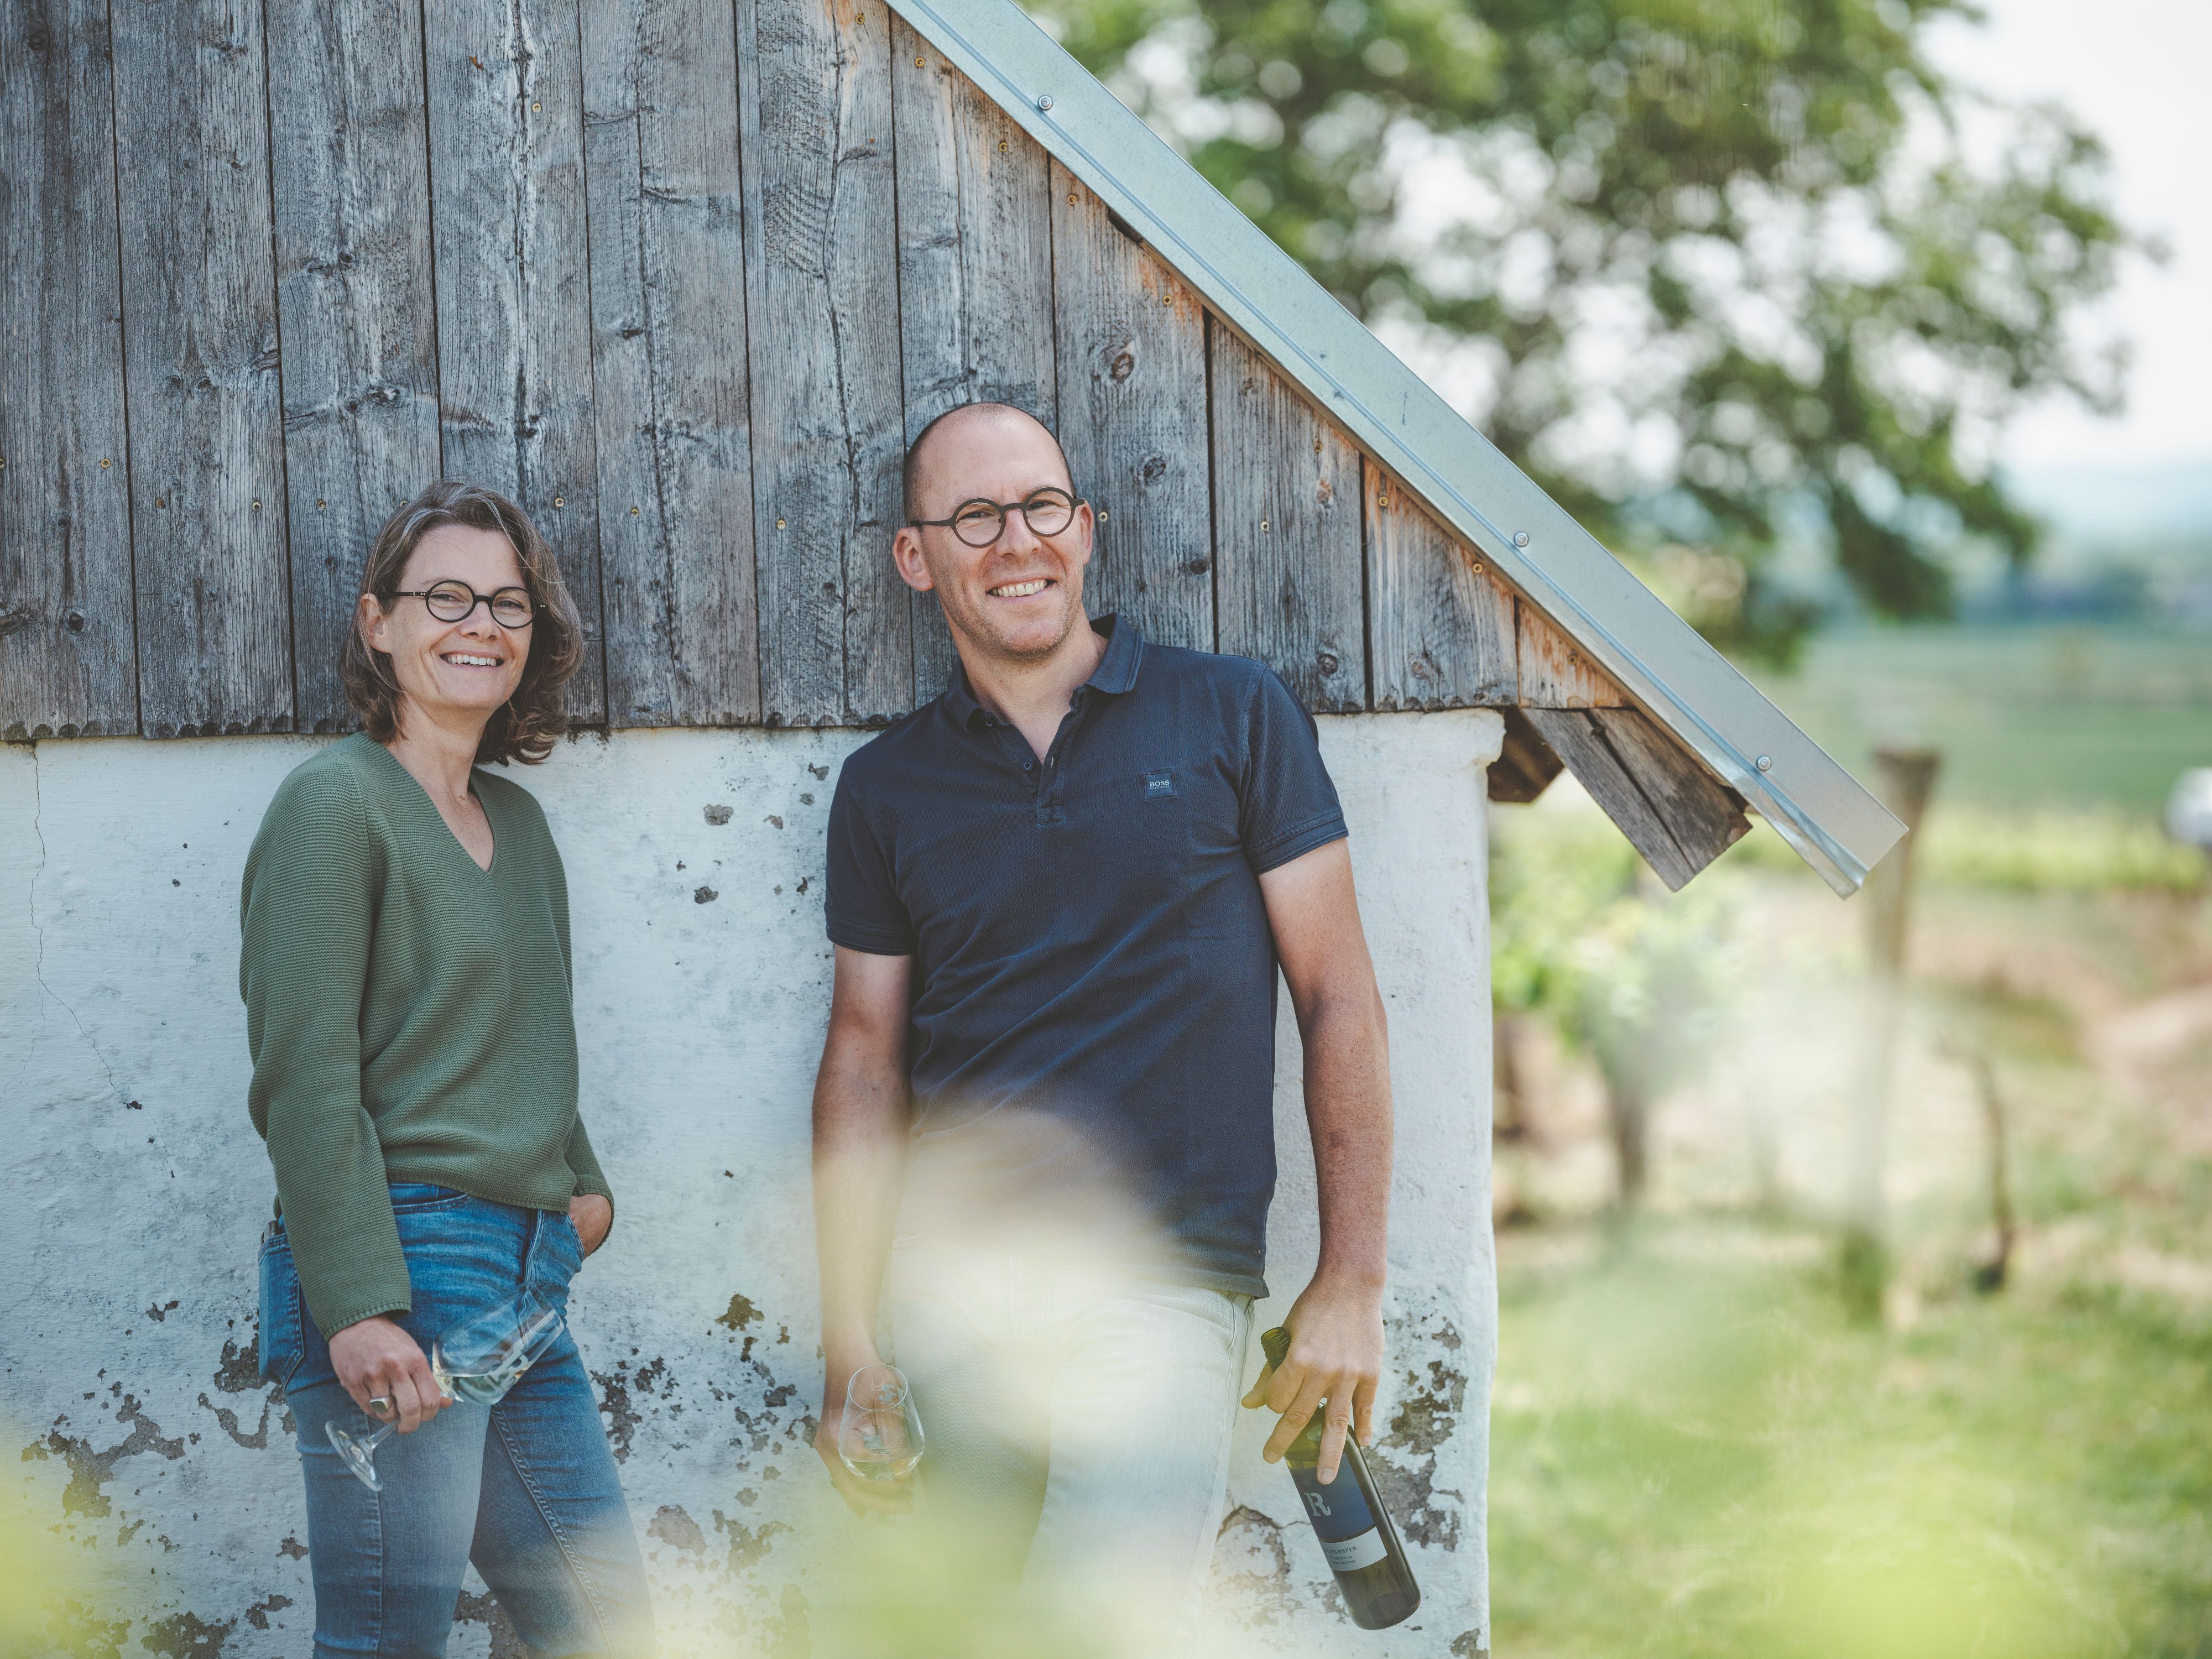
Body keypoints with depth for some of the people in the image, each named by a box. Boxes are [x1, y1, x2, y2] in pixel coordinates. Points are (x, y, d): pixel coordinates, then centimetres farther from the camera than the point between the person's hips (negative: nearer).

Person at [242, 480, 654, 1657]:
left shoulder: (516, 820, 18)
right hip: (404, 1265, -8)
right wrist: (359, 1307, -20)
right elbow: (305, 1076, -14)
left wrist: (580, 1184, 11)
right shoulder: (335, 803, -6)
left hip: (527, 1279, 8)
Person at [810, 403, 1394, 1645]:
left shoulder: (1234, 716, 4)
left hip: (1164, 1284, -3)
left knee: (1100, 1628, -17)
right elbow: (865, 1062, 13)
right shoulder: (887, 786, 11)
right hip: (952, 1294, 3)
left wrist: (1354, 1283, -3)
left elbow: (1339, 1001, 3)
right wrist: (848, 1339, 6)